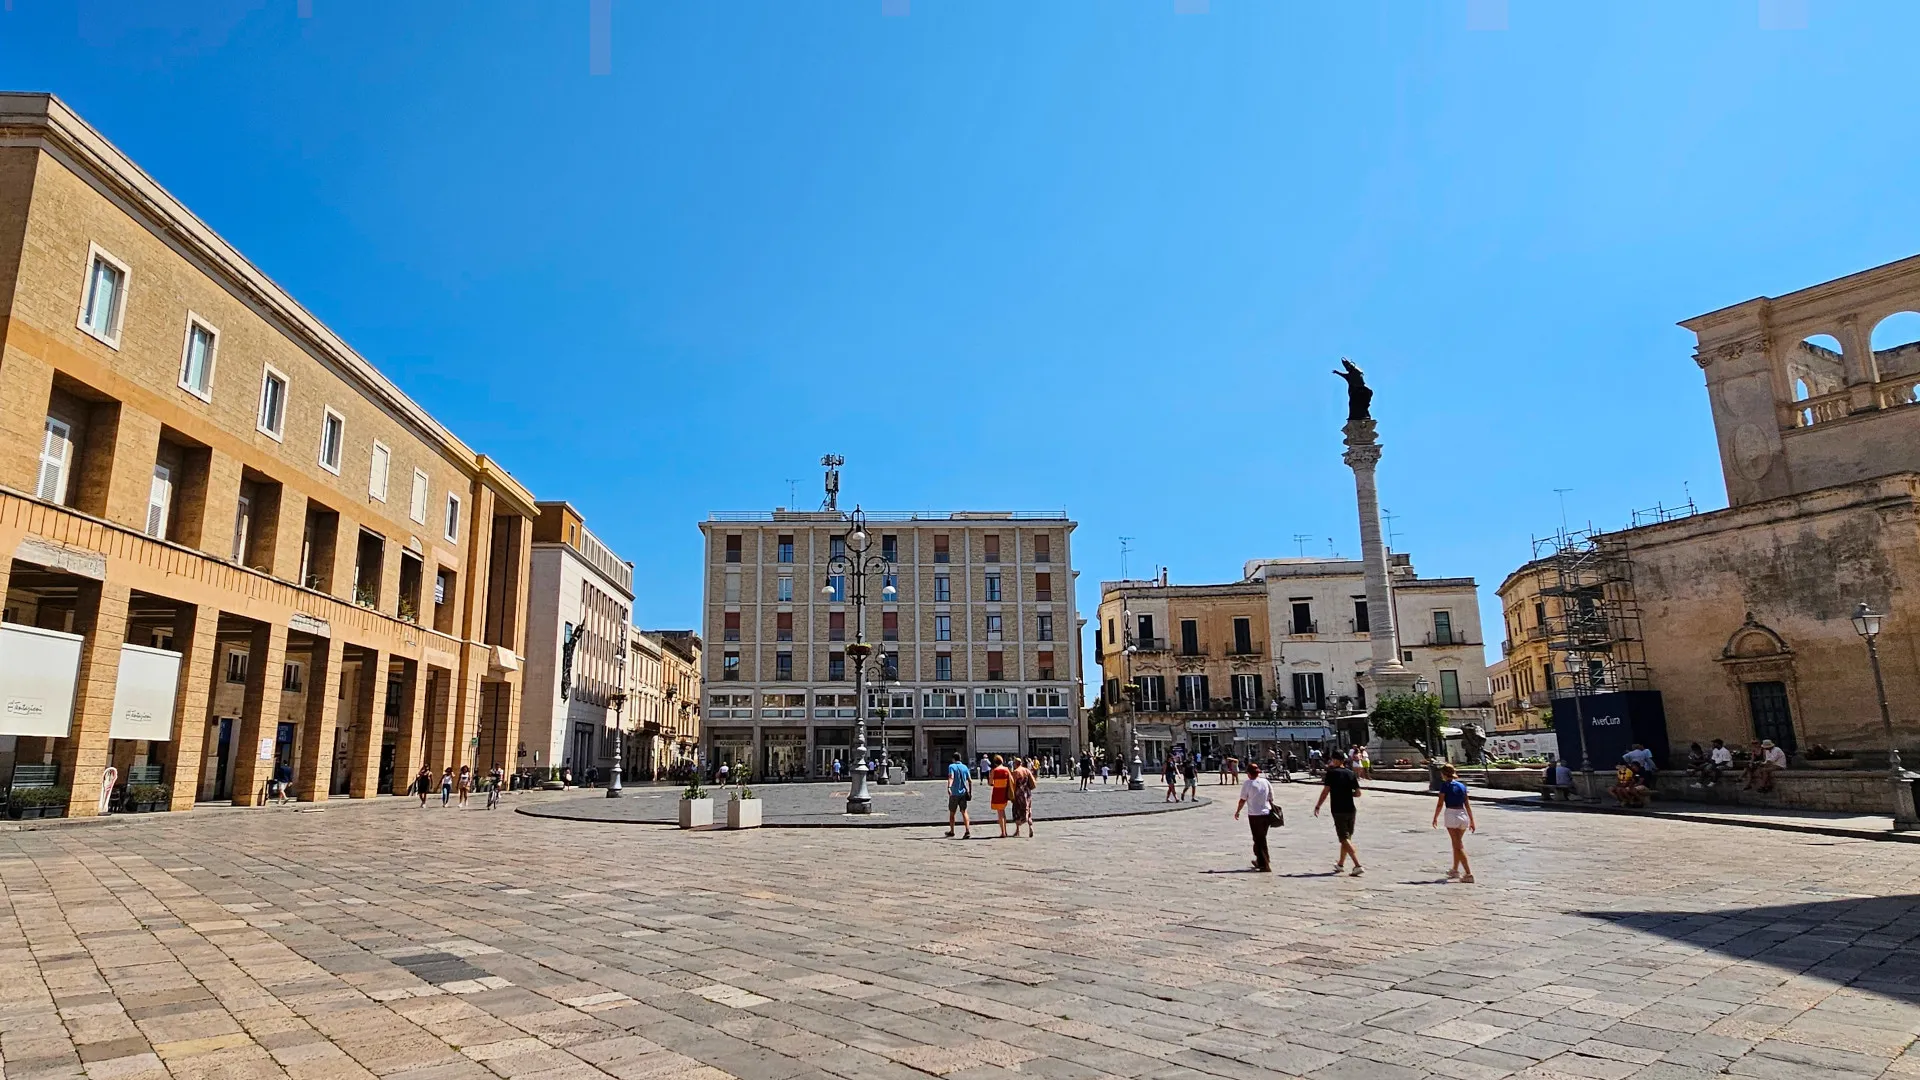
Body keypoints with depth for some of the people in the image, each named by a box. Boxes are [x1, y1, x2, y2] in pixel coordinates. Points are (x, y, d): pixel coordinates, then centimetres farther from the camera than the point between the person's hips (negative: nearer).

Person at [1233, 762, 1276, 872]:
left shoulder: (1247, 784, -11)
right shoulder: (1265, 782, 2)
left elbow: (1242, 800, -5)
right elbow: (1271, 799, 7)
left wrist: (1237, 812, 9)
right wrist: (1272, 811, 20)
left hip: (1255, 815, -5)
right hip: (1267, 814, 5)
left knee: (1258, 840, 2)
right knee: (1262, 838, 20)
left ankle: (1265, 866, 0)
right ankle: (1260, 861, 33)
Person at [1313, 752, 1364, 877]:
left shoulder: (1331, 773, -8)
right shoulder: (1351, 773, 5)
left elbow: (1325, 791, -11)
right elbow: (1358, 793, 4)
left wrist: (1318, 806, -2)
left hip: (1338, 811, -5)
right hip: (1350, 810, 6)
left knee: (1345, 839, -5)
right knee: (1346, 837, 18)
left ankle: (1358, 865, -18)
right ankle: (1340, 864, 32)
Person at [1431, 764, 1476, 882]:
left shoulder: (1445, 785, -5)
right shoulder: (1462, 786, 10)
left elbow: (1440, 803, -8)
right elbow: (1467, 805, 9)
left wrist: (1435, 818, 3)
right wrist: (1472, 821, 14)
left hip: (1451, 815, -6)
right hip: (1463, 816, 6)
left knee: (1458, 846, -3)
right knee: (1458, 844, 22)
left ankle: (1468, 873, -11)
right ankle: (1455, 870, 35)